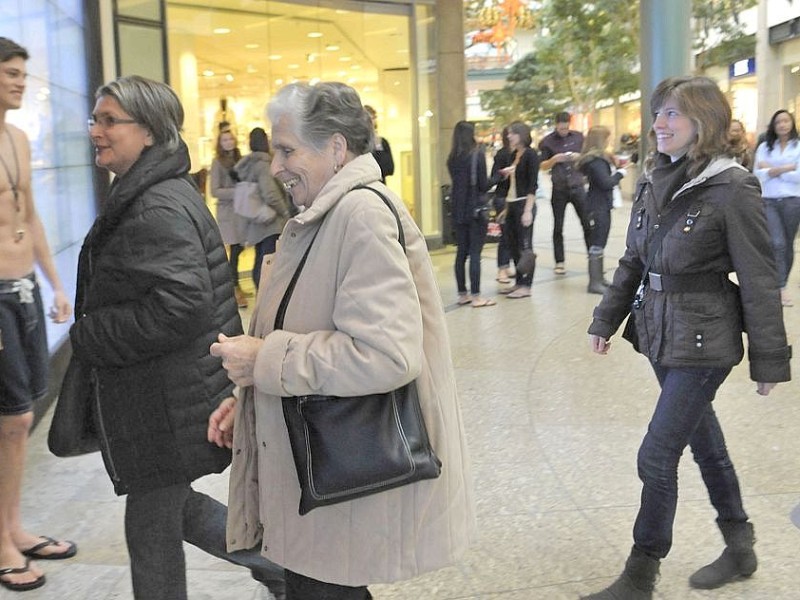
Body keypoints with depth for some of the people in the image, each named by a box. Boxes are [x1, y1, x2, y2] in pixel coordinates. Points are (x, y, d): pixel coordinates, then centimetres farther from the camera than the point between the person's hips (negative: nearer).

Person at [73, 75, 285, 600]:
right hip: (155, 393, 10)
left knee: (151, 523, 7)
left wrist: (88, 339, -18)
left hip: (166, 400, -10)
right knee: (168, 506, 22)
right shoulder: (160, 193, 12)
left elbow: (183, 304, -30)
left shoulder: (157, 208, -21)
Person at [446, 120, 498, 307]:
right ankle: (476, 296, -1)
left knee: (461, 253, 10)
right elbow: (483, 185, -10)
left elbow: (459, 182, 12)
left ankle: (462, 294, 16)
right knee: (475, 253, -3)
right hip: (476, 210, -5)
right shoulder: (477, 154, -9)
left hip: (458, 211, 5)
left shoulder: (453, 158, 6)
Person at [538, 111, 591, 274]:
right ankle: (559, 262, 12)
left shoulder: (578, 137, 5)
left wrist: (579, 157, -8)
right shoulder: (547, 142, 0)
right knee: (558, 227, 4)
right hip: (559, 189, -1)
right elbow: (543, 166, 3)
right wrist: (554, 159, -16)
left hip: (578, 186, 1)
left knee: (588, 224, -1)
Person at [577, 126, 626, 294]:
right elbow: (606, 182, -22)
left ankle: (599, 279, 23)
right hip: (598, 206, -11)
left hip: (602, 206, 11)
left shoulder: (601, 157, 15)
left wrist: (616, 168, 3)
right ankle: (594, 282, -6)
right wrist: (620, 173, -8)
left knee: (599, 243, 15)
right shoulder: (596, 160, -16)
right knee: (597, 244, -8)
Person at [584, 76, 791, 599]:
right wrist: (606, 320, 12)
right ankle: (740, 548, 37)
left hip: (703, 340, -7)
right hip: (660, 335, 7)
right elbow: (632, 262, 13)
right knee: (704, 441, 18)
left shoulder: (732, 188, -15)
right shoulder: (654, 182, 5)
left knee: (657, 455, -4)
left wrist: (769, 360, -9)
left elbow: (759, 281, -12)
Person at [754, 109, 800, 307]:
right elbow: (758, 174, -4)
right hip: (769, 201, 0)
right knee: (777, 243, -12)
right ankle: (781, 288, -12)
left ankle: (782, 282, 24)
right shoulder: (764, 147, 8)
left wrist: (773, 170, -8)